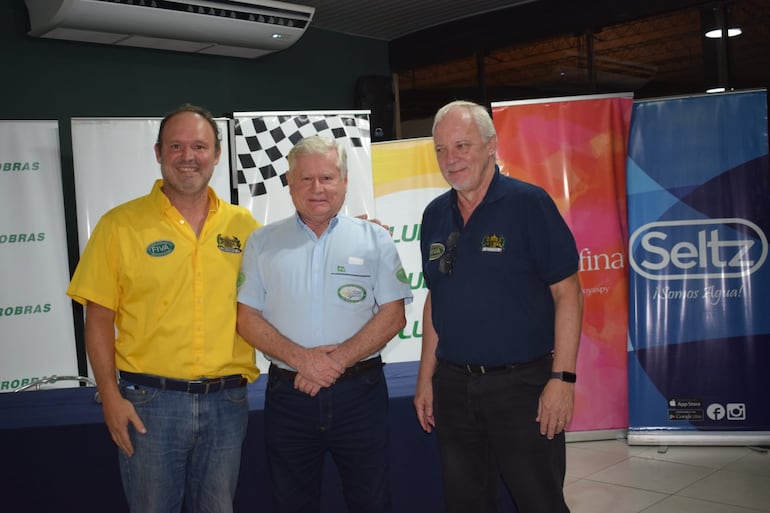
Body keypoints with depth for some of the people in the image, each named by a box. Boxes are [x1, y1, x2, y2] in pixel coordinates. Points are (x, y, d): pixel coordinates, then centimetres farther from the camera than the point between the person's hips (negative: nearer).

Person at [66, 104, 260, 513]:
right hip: (148, 401, -2)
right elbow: (98, 318, -2)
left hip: (226, 400, 2)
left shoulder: (243, 224, 4)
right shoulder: (120, 224, -2)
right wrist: (110, 396, -7)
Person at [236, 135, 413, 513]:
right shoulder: (263, 242, 6)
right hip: (287, 395, 1)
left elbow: (393, 315, -4)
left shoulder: (374, 238, 3)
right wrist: (299, 358, -14)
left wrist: (338, 360, -14)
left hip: (359, 392, -1)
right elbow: (246, 317, 1)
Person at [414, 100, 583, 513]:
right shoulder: (435, 215, 8)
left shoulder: (528, 203, -8)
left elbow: (568, 293, -10)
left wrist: (562, 377, -16)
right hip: (453, 384, 5)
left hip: (522, 382, -5)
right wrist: (425, 378, 12)